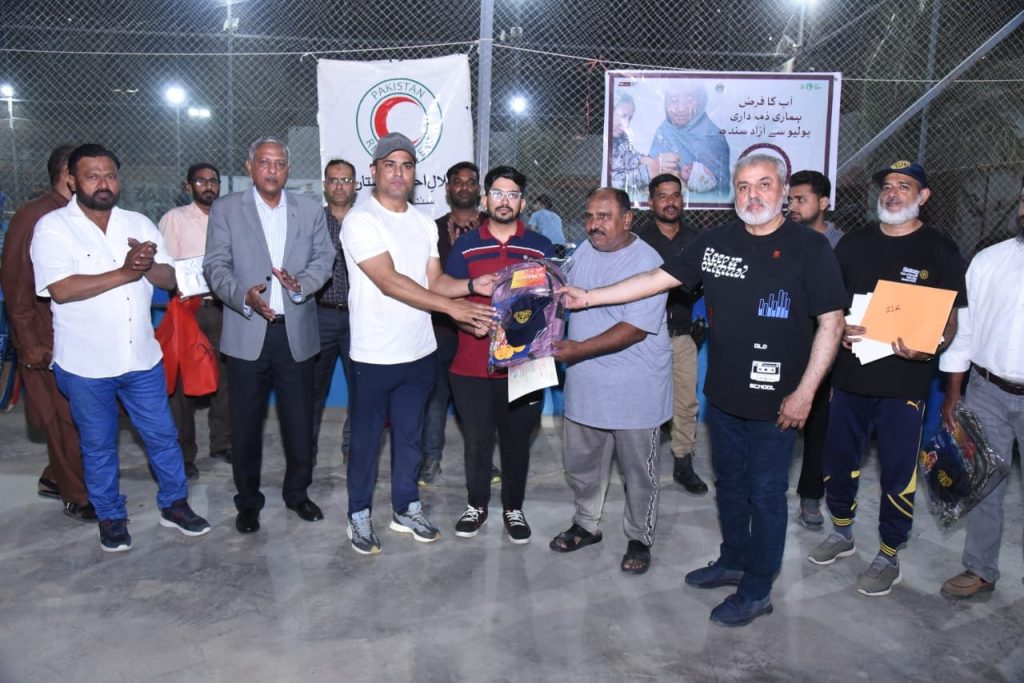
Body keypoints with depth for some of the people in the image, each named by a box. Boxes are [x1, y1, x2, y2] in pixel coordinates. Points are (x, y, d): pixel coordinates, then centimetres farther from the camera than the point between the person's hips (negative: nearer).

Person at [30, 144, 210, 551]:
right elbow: (61, 289, -21)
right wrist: (125, 272, -22)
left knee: (162, 435, 12)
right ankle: (111, 517, 30)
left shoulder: (139, 224, 4)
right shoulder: (53, 227, -9)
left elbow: (169, 279, 1)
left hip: (141, 358, 3)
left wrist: (148, 266, -21)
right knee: (98, 446, 13)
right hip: (85, 365, -3)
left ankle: (173, 504, 30)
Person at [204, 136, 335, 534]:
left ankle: (297, 493, 29)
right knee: (246, 424, 8)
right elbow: (216, 266, -2)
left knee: (300, 422, 9)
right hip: (246, 335, -1)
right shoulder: (225, 210, 3)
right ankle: (248, 501, 25)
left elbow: (324, 259, 5)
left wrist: (301, 283, -16)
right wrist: (243, 295, -21)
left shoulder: (311, 211, 9)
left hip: (297, 334, 2)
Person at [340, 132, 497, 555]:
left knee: (409, 435, 17)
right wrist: (451, 307, -28)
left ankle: (406, 508, 32)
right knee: (366, 439, 9)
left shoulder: (424, 224, 10)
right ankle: (360, 514, 26)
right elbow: (390, 281, -23)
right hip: (375, 356, -6)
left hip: (420, 351, 6)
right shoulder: (361, 221, -13)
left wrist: (472, 286, -13)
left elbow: (434, 281, 7)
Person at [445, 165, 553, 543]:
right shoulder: (465, 246, 5)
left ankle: (513, 508, 29)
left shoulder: (541, 247, 4)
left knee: (517, 441, 10)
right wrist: (470, 320, -15)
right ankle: (477, 505, 30)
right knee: (477, 441, 9)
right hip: (473, 365, 0)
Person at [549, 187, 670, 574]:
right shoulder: (584, 252, 6)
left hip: (634, 387, -6)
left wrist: (580, 349, -27)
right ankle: (586, 524, 39)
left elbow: (636, 329, -24)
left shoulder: (646, 262, -18)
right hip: (585, 383, 7)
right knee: (580, 461, 18)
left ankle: (639, 539, 29)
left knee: (638, 469, 9)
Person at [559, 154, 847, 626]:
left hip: (775, 403, -5)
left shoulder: (809, 248, -9)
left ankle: (756, 591, 23)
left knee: (765, 494, 7)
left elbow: (831, 322, -10)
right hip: (723, 394, 5)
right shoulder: (715, 242, 4)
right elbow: (659, 279, 5)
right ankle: (732, 561, 41)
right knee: (729, 484, 20)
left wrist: (804, 393, -14)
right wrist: (589, 297, 1)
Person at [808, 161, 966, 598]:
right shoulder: (852, 244, 7)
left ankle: (889, 557, 23)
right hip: (850, 375, 4)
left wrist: (929, 349, -22)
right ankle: (842, 534, 36)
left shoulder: (940, 250, -1)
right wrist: (838, 329, -11)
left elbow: (950, 319, -2)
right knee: (839, 459, 13)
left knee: (897, 472, 4)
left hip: (905, 381, -3)